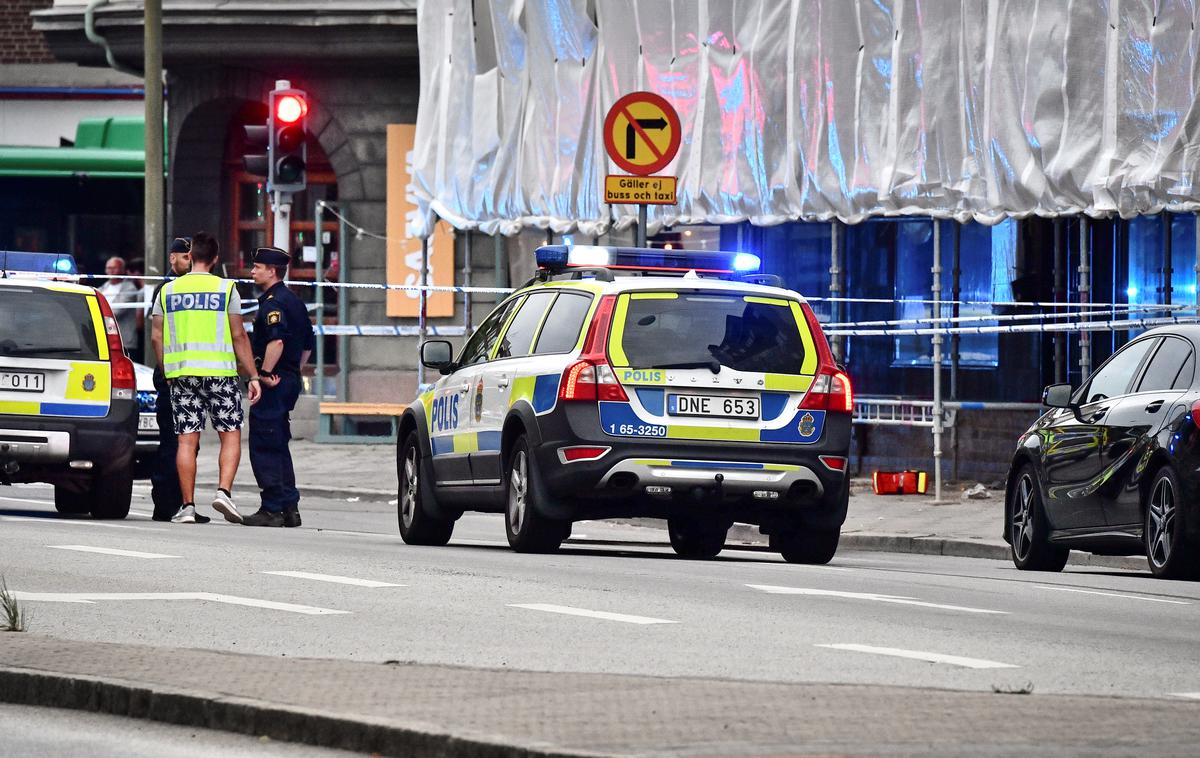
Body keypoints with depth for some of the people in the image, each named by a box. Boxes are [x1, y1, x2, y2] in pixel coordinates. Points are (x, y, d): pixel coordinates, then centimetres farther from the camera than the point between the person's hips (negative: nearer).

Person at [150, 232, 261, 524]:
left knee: (187, 440, 3)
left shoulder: (168, 291, 7)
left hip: (181, 372, 2)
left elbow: (157, 337, 7)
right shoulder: (225, 289, 0)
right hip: (220, 372, -2)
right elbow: (239, 336, -1)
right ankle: (224, 491, -12)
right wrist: (253, 376, 4)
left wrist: (167, 373, 18)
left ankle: (187, 505, 0)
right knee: (230, 435, 6)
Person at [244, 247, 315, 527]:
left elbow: (277, 340, -28)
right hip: (290, 379, 10)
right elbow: (308, 343, 24)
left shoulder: (272, 302, -14)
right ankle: (289, 508, 16)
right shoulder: (294, 301, 18)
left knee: (264, 447, -8)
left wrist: (265, 373, -22)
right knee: (278, 446, 16)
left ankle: (272, 509, -10)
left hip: (272, 383, -10)